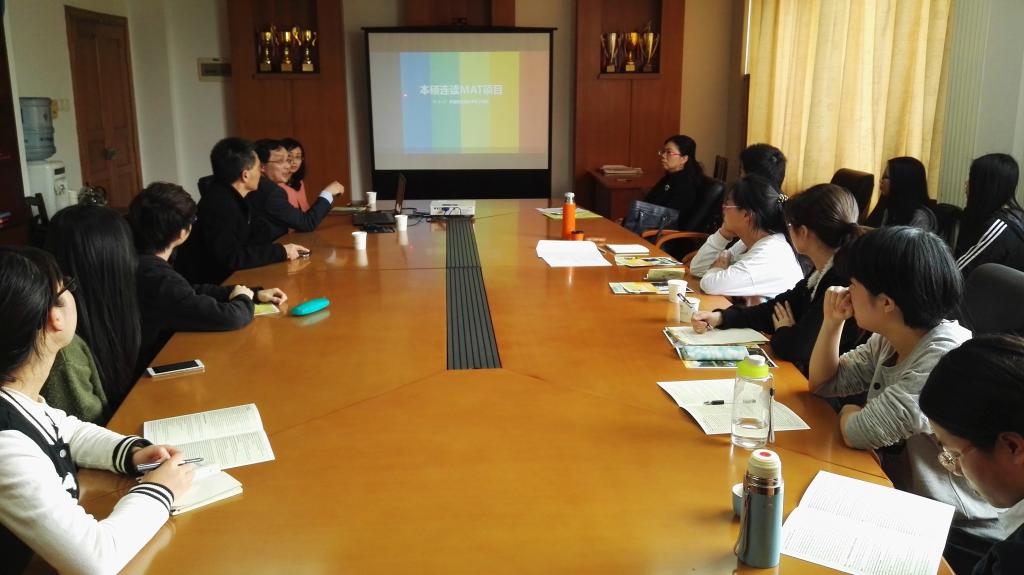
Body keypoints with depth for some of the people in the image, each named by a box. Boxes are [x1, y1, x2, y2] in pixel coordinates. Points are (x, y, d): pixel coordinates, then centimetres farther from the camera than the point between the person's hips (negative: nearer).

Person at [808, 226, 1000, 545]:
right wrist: (833, 321, -4)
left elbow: (860, 433, -29)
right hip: (903, 497, 7)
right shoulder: (889, 341, -1)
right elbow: (823, 383, 10)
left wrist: (849, 413, -6)